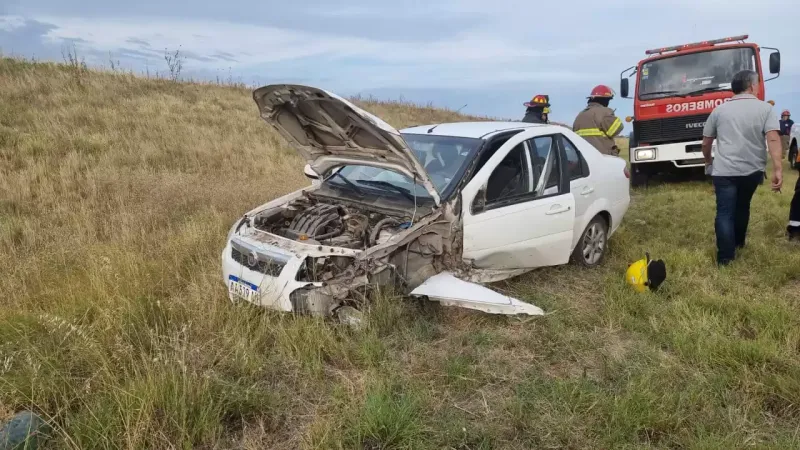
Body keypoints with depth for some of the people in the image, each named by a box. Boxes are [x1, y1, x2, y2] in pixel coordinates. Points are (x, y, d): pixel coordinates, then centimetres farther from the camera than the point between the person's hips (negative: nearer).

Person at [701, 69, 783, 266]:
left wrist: (708, 162, 29)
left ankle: (725, 256, -8)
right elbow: (773, 139, -12)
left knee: (724, 212, -2)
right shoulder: (765, 108, 1)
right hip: (753, 170, 1)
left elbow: (706, 142, 12)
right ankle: (738, 241, 40)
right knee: (742, 206, 22)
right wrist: (777, 170, -16)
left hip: (724, 171, -1)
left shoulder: (719, 110, 6)